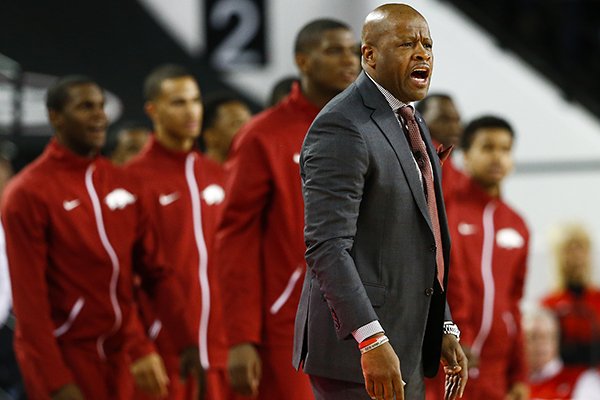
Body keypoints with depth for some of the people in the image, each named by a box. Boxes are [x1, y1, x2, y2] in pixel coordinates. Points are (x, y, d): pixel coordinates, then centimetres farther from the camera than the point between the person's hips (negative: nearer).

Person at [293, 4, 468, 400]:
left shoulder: (412, 124, 17)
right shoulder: (342, 128, -14)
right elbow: (326, 246, -22)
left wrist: (445, 330, 17)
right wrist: (371, 341, -29)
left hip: (408, 348, 9)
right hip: (356, 351, -9)